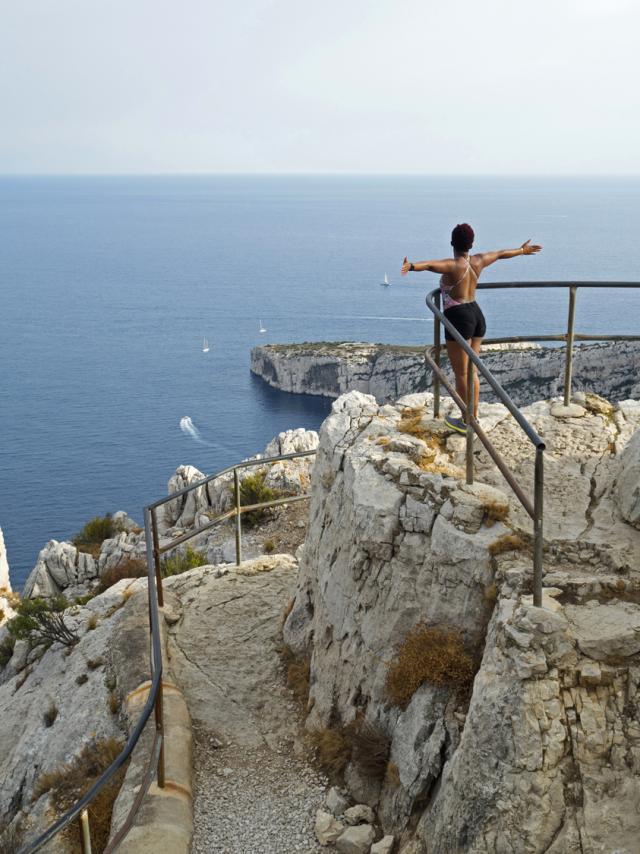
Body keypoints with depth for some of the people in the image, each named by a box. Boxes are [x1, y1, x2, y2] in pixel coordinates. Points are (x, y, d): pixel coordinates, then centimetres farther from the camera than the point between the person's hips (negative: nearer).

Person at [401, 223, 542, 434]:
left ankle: (466, 422, 7)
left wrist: (411, 266, -55)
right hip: (476, 316, 8)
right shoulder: (477, 261, 6)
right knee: (471, 370, 15)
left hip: (459, 320, -8)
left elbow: (430, 265, -37)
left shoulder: (453, 265, -16)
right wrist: (522, 250, 41)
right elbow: (501, 253, 23)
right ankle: (474, 416, 22)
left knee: (461, 373, 0)